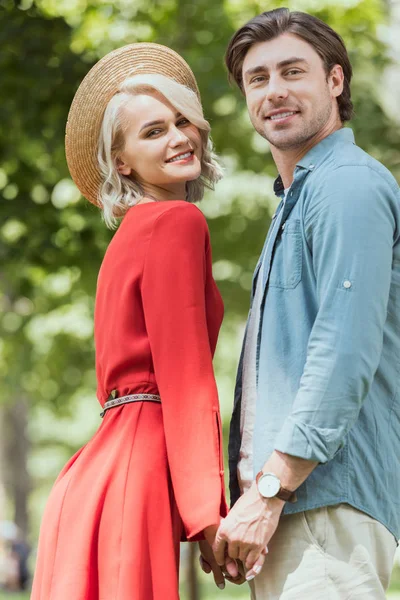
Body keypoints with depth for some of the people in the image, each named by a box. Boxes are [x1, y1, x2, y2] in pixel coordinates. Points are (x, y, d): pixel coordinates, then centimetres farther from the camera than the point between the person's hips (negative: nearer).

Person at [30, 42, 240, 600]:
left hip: (106, 469, 9)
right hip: (137, 471, -9)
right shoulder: (177, 223, -5)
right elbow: (184, 376, -13)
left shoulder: (136, 233, 21)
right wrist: (208, 512, -14)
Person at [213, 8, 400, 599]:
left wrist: (269, 491, -20)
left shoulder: (350, 185, -9)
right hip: (285, 508, 10)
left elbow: (345, 355, -19)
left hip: (328, 505, -10)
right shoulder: (295, 200, 24)